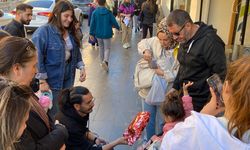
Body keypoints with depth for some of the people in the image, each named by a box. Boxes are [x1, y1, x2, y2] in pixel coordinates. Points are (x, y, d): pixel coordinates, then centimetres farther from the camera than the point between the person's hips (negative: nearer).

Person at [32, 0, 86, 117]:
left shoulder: (71, 32, 4)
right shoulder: (43, 32, -17)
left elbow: (76, 52, 16)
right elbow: (37, 58, -18)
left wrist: (81, 67, 3)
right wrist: (42, 81, -18)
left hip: (68, 78, 6)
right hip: (52, 80, -6)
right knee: (52, 112, 7)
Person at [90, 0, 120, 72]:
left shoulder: (95, 12, -8)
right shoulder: (109, 12, -11)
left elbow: (92, 24, -6)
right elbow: (114, 22, -3)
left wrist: (91, 33, 1)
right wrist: (118, 27, 17)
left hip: (98, 34, 2)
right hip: (107, 34, -2)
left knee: (101, 47, 21)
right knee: (107, 48, 5)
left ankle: (103, 61, 31)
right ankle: (105, 61, -20)